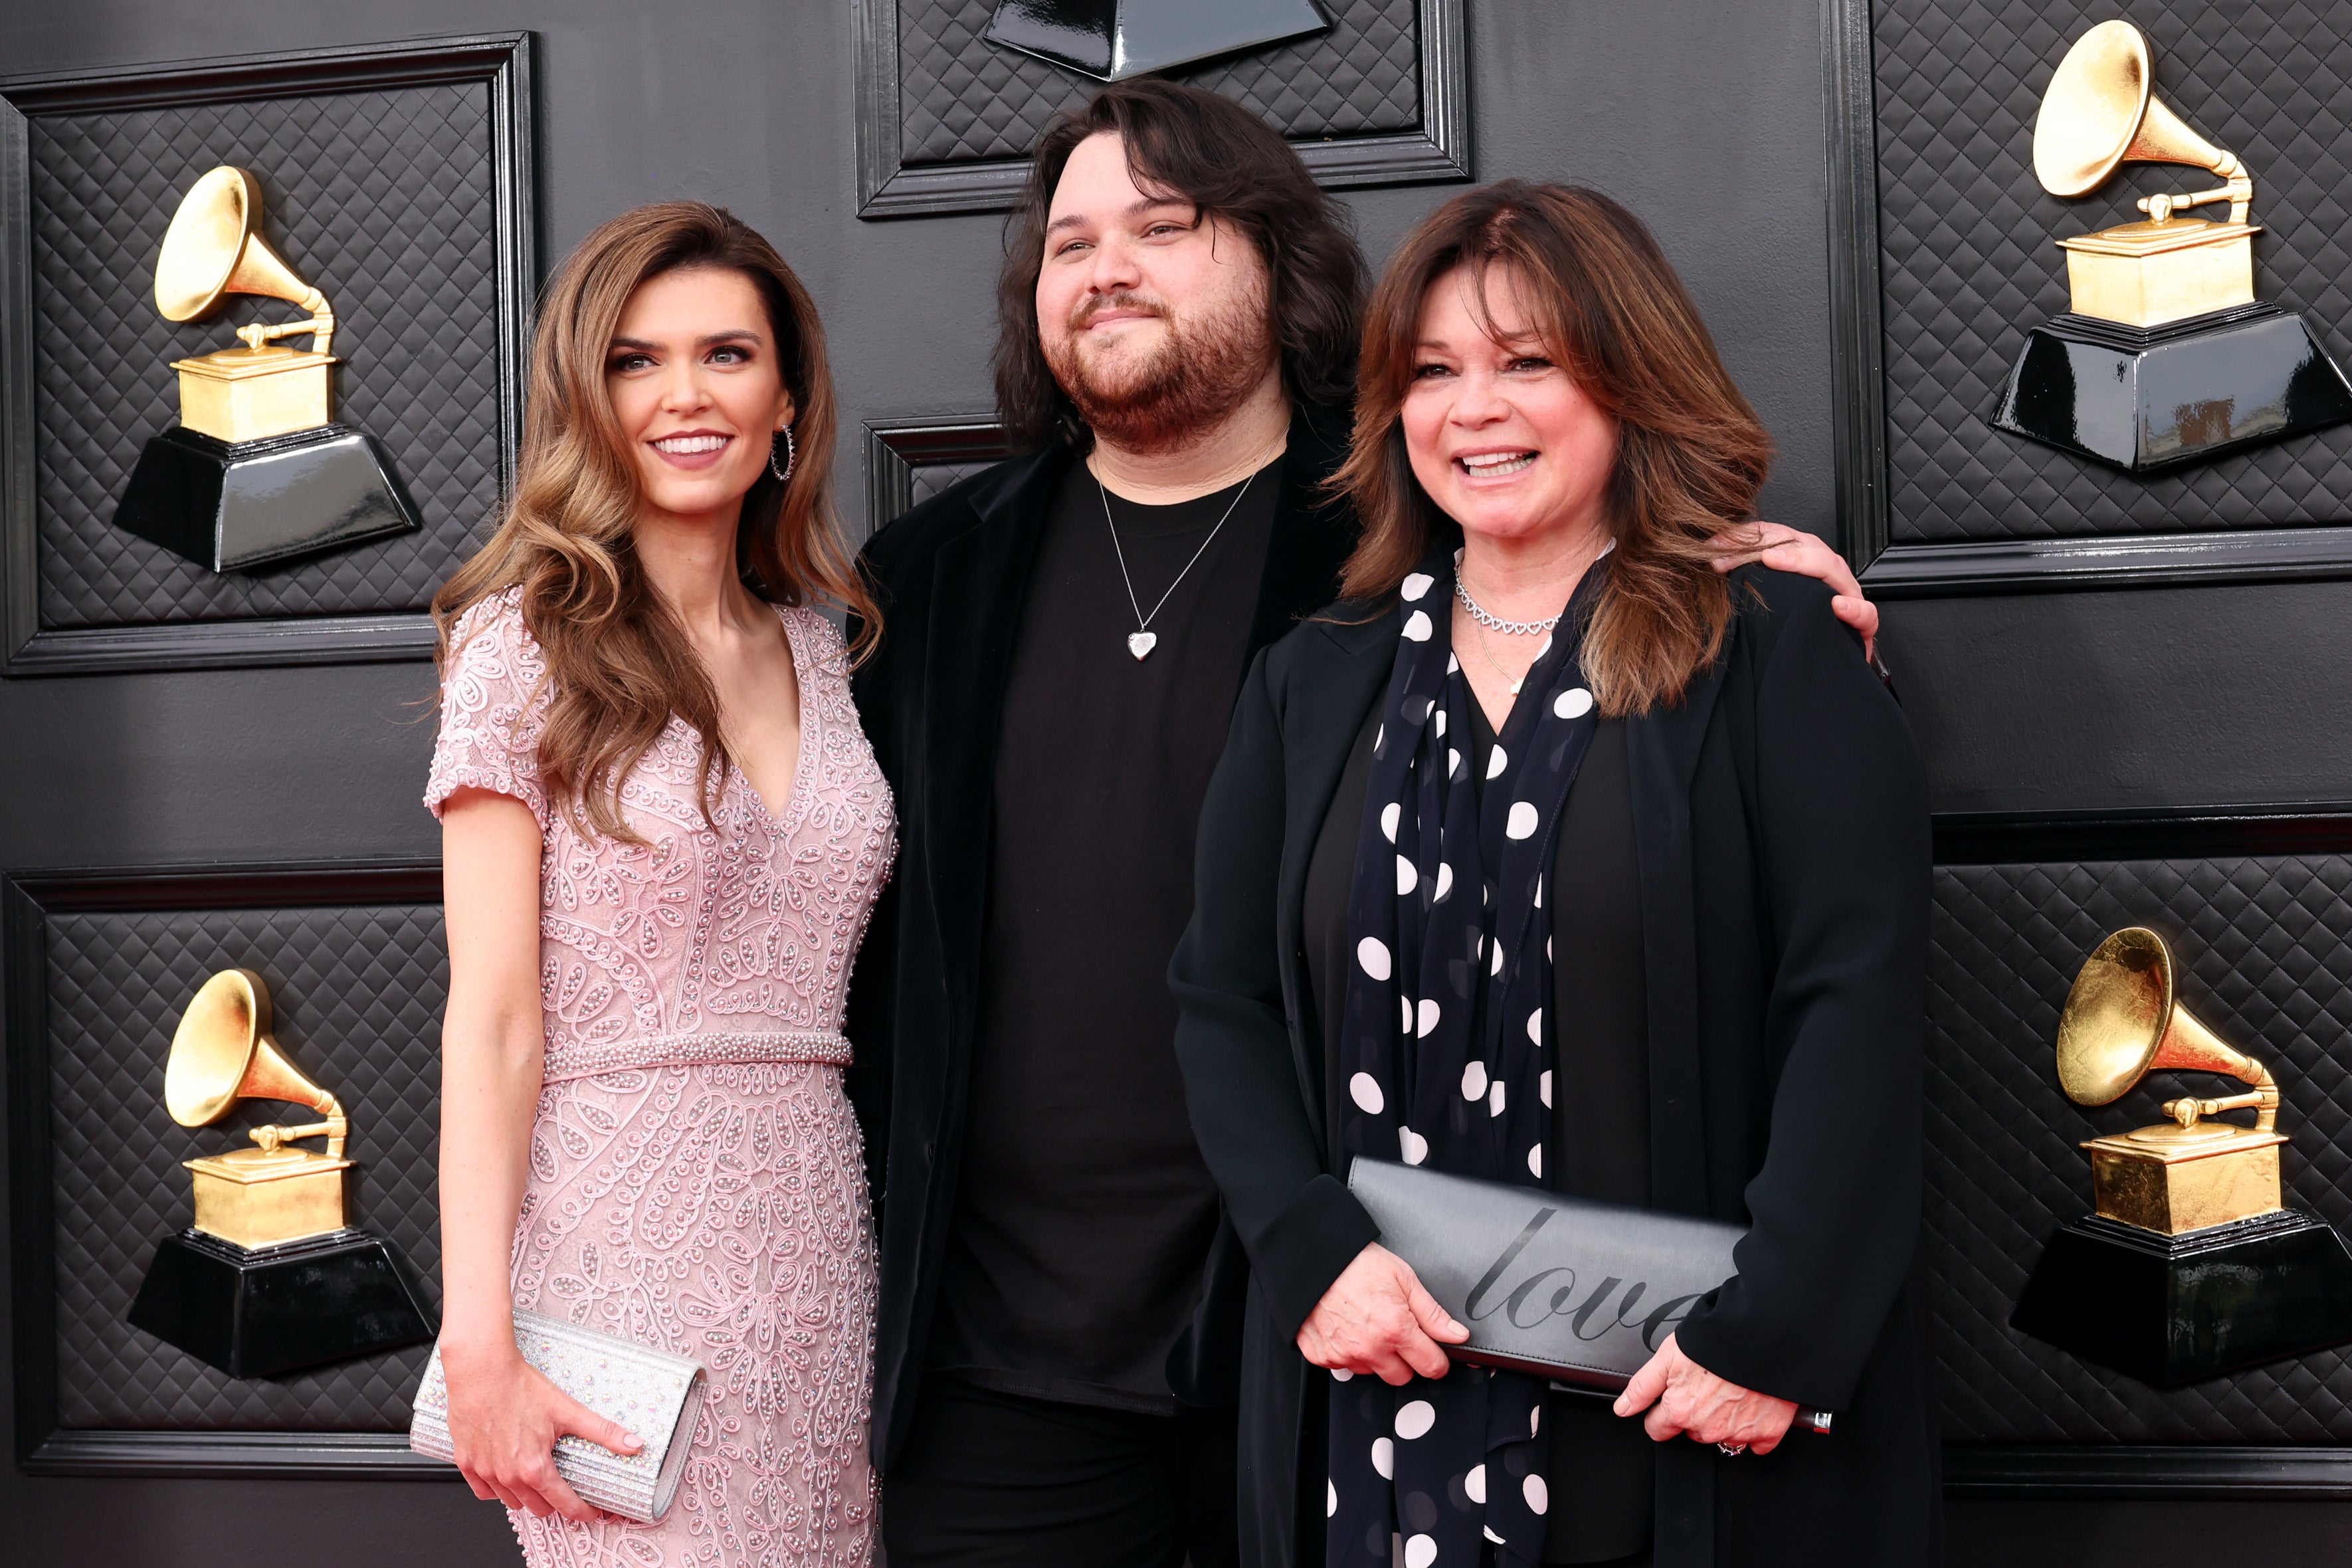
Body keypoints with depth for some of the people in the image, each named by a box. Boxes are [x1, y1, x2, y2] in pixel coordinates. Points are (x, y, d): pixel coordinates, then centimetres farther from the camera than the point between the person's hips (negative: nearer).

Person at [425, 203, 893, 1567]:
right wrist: (479, 1346, -14)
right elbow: (493, 1015, -8)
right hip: (621, 1244, -5)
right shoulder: (529, 640, -4)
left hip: (815, 1236, 5)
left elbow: (820, 980, 13)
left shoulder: (819, 647, 11)